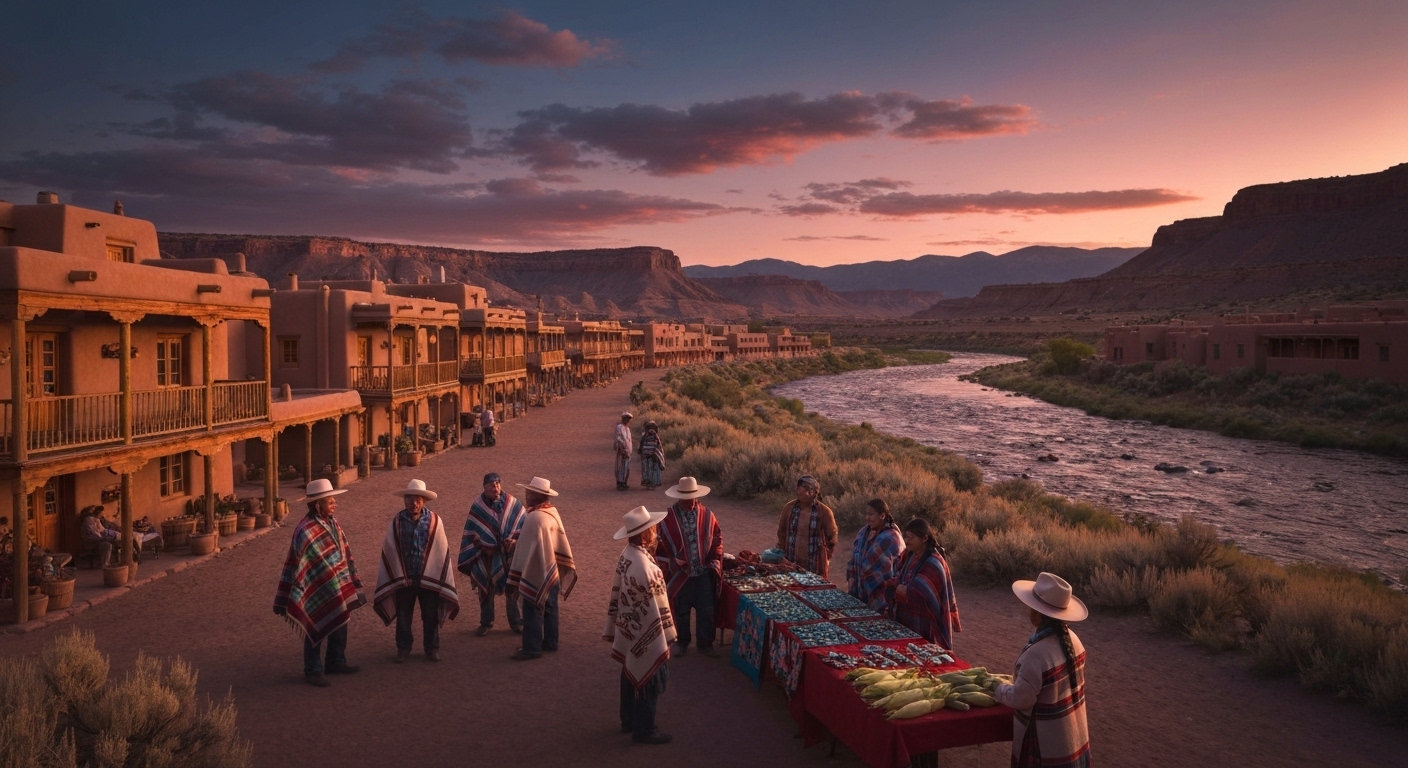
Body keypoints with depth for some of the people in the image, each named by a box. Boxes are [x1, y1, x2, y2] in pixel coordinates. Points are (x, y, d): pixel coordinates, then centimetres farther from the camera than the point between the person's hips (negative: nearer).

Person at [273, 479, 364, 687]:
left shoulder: (332, 523, 3)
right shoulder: (306, 531, -23)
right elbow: (301, 566, -21)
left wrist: (350, 581, 15)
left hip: (339, 589, 8)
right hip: (317, 592, -8)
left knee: (340, 625, 17)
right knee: (316, 631, 5)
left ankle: (336, 662, 34)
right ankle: (312, 671, 19)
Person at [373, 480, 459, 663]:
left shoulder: (435, 521, -7)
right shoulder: (396, 521, -5)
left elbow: (442, 551, -3)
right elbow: (388, 551, -1)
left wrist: (441, 578, -2)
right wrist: (397, 575, -3)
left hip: (429, 577, 0)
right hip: (402, 578, 1)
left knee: (431, 616, 11)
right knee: (403, 616, 13)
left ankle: (432, 648, 27)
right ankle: (403, 648, 29)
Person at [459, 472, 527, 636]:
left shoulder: (513, 504, -5)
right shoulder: (477, 507, -6)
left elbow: (524, 525, 2)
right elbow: (471, 533, 0)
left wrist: (515, 539, -12)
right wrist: (481, 547, -9)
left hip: (510, 554, 0)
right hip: (487, 556, 0)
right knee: (485, 589, 10)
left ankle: (515, 622, 22)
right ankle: (486, 623, 25)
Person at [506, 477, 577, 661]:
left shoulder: (534, 518, -25)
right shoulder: (553, 512, 1)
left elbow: (526, 552, -23)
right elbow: (561, 542, 10)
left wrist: (513, 580, -17)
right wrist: (562, 567, 21)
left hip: (535, 574, -9)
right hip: (552, 572, 9)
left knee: (532, 612, 3)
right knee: (550, 609, 19)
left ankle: (532, 649, 12)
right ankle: (550, 642, 30)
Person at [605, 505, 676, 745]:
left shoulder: (627, 555, -1)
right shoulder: (643, 566, -30)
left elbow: (620, 595, 10)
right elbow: (652, 610, -24)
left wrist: (615, 628, 19)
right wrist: (663, 641, -15)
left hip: (630, 632, 9)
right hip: (646, 636, -9)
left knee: (631, 676, 21)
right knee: (649, 681, 6)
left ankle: (629, 721, 36)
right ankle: (643, 730, 18)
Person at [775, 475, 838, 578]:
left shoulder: (824, 511, -8)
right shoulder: (789, 508, 0)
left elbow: (832, 536, 3)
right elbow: (781, 532, 13)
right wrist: (782, 554, 12)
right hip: (791, 562, 2)